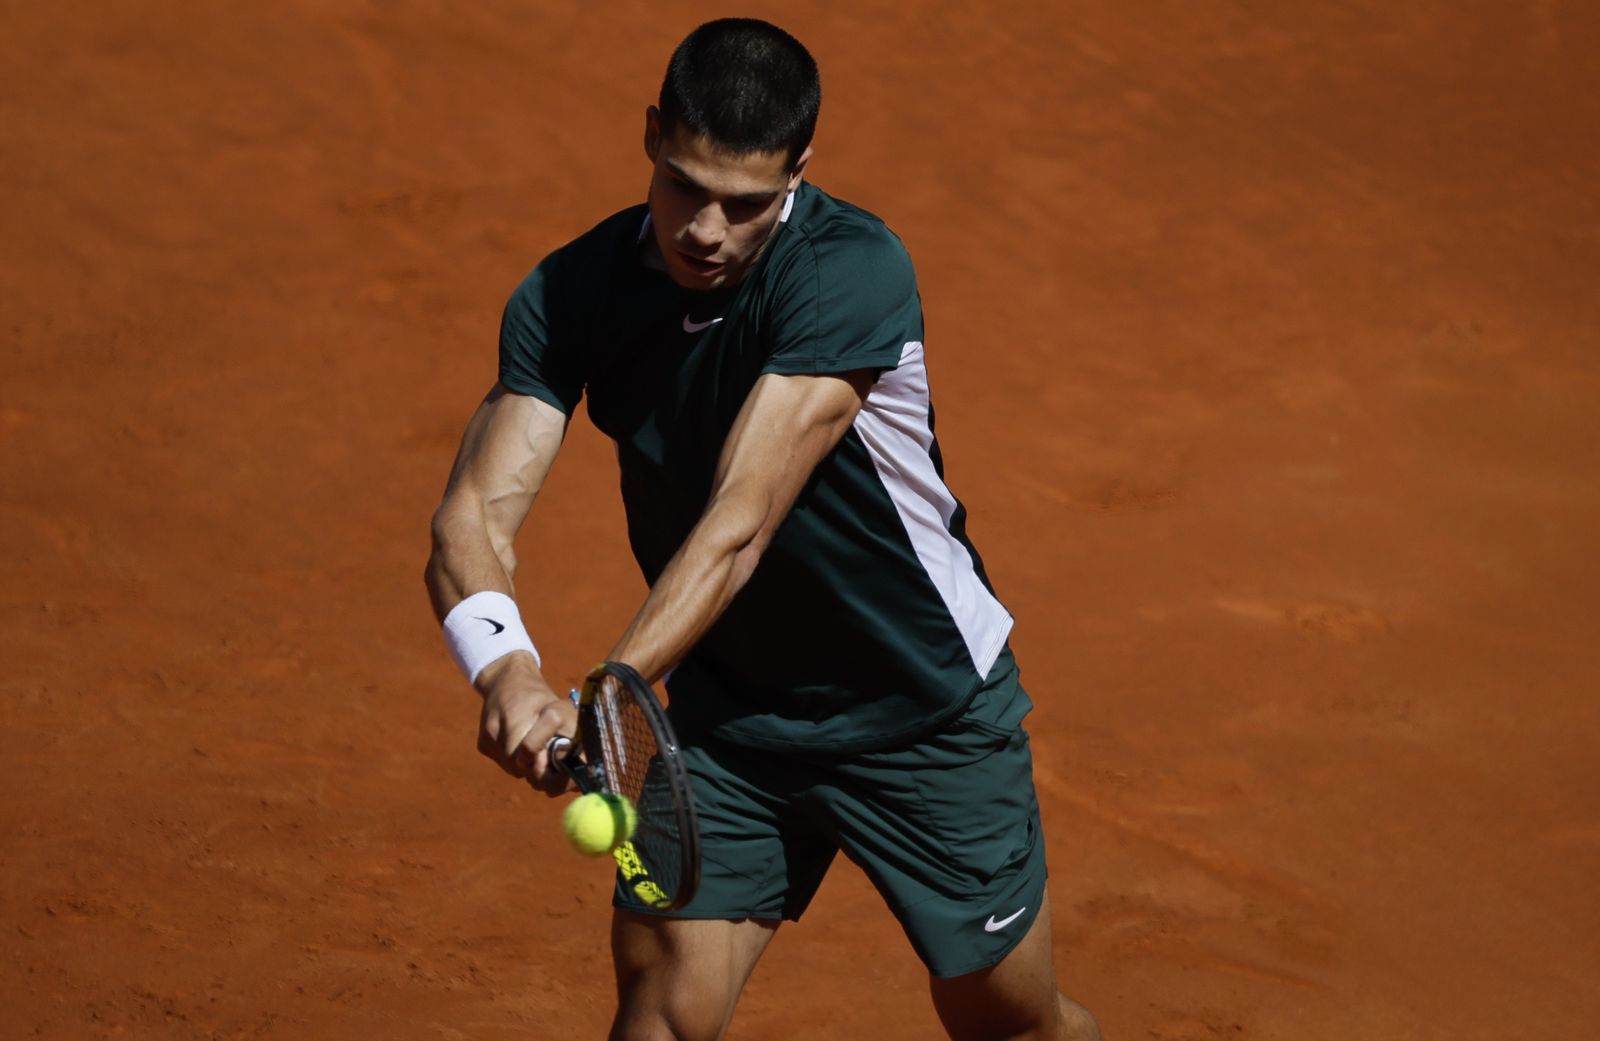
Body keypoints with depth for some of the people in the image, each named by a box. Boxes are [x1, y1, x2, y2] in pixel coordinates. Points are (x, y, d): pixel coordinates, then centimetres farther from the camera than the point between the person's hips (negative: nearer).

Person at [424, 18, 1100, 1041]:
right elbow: (477, 511, -21)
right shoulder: (570, 295, -13)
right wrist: (508, 669, -42)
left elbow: (738, 527, -35)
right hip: (728, 716, 3)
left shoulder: (852, 269, -28)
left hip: (929, 707, -3)